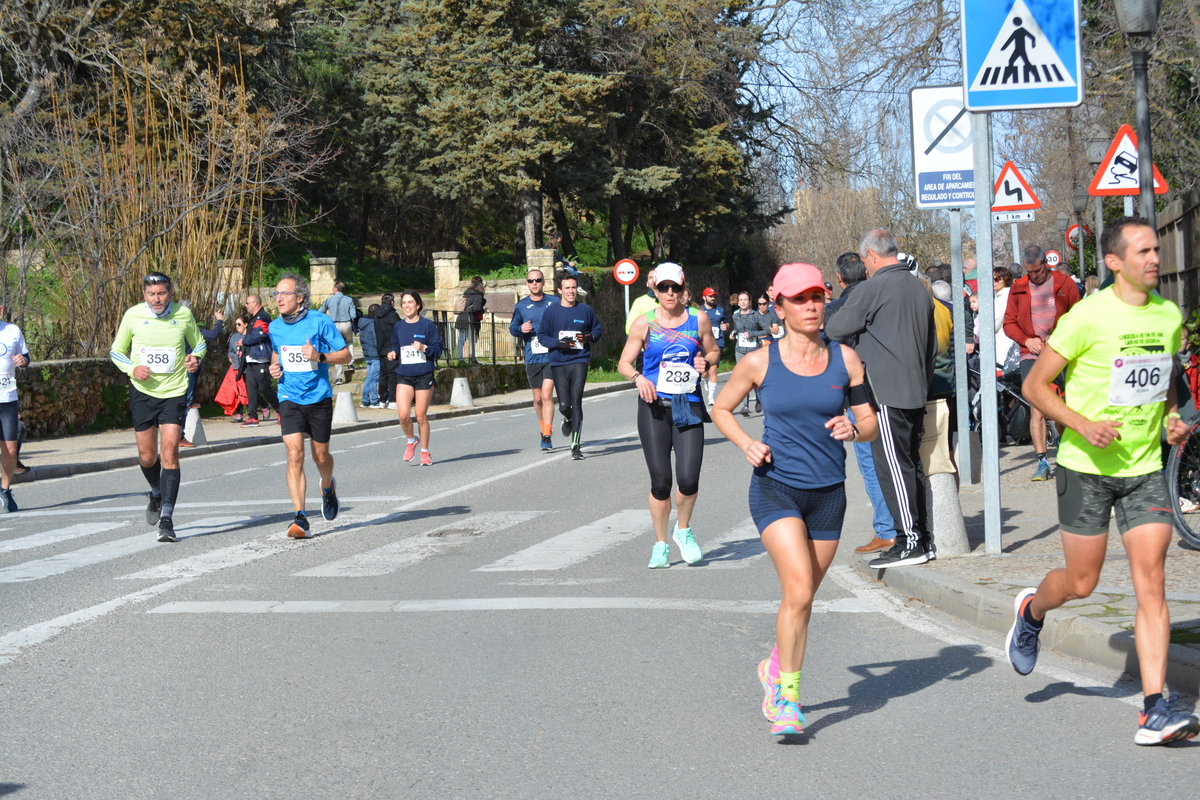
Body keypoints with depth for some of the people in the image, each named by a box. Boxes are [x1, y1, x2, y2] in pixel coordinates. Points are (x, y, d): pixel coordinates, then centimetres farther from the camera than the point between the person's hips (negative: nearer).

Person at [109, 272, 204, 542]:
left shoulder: (183, 315, -2)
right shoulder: (133, 316, -3)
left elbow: (199, 343, 15)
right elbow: (116, 351, 8)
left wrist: (196, 358, -8)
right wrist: (132, 369, -12)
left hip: (174, 392, -1)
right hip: (143, 391, 1)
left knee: (169, 453, -12)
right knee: (147, 456, 7)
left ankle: (166, 518, -10)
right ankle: (157, 494, 40)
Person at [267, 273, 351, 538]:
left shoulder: (319, 322, -9)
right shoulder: (275, 327, 4)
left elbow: (346, 355, -4)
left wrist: (319, 356, -21)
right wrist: (274, 367, 2)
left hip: (319, 398, -2)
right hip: (289, 399, 2)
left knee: (320, 456, 10)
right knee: (294, 455, -13)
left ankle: (328, 487, 46)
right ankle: (300, 518, -16)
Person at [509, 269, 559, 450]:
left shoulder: (554, 302, 2)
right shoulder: (521, 306, 8)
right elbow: (512, 327, 16)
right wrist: (520, 329, -6)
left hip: (552, 356, -3)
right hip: (532, 359, 3)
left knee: (547, 394, -15)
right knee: (538, 398, 11)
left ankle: (547, 437, -15)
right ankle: (544, 430, 31)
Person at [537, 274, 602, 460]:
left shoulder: (586, 310, 5)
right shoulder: (550, 311, 3)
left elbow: (598, 328, 18)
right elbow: (542, 335, 6)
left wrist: (590, 337, -4)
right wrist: (558, 343, -12)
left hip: (579, 361, -1)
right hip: (558, 362, 1)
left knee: (576, 401, -11)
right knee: (564, 405, -1)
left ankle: (576, 446, -9)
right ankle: (568, 420, 38)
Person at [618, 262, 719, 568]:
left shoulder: (698, 319, 5)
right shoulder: (645, 323, 2)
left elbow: (714, 351, 19)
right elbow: (624, 363, 6)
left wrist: (705, 363, -3)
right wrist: (638, 377, -15)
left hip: (688, 406, 1)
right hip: (654, 407, 0)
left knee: (688, 479, -10)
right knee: (660, 481, -1)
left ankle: (683, 530, 21)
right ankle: (660, 544, 19)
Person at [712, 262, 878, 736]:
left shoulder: (845, 359, 1)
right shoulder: (760, 363, -4)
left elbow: (869, 423, 7)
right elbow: (721, 409, 10)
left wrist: (854, 429, -16)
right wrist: (745, 443, -8)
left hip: (828, 492, 3)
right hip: (776, 488, -3)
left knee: (802, 598, 12)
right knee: (799, 590, -19)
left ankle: (775, 668, 40)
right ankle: (787, 698, -6)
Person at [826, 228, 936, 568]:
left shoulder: (873, 288, -12)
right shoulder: (919, 289, 13)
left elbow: (836, 329, -5)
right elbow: (932, 345, 20)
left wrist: (827, 325, 18)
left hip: (886, 394, -8)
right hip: (916, 393, 8)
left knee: (893, 466, -5)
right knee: (912, 464, 13)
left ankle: (909, 542, -5)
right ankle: (922, 536, 16)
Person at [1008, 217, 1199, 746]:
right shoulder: (1089, 315, -12)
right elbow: (1035, 385, -9)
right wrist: (1083, 425, -22)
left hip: (1145, 468, 4)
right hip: (1086, 466, -4)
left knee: (1151, 582, -7)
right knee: (1081, 583, 7)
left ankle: (1155, 710, -8)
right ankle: (1031, 612, 42)